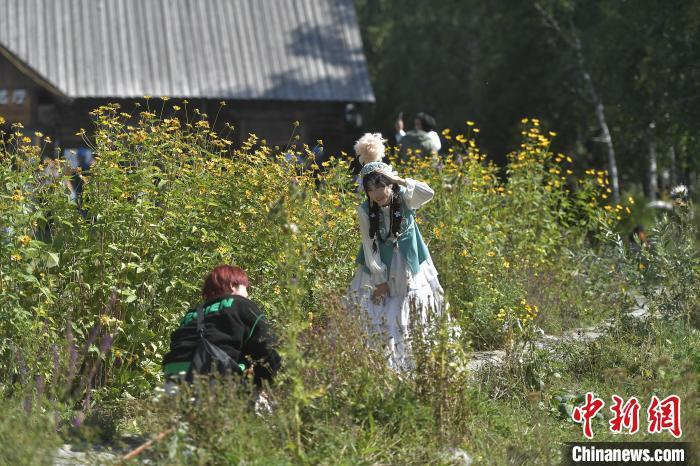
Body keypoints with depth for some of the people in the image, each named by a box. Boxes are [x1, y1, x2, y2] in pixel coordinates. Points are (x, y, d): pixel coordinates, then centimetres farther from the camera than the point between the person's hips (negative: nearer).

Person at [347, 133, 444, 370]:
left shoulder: (404, 198, -13)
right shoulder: (365, 211, -13)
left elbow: (428, 193, -34)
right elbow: (370, 246, -9)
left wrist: (399, 180, -37)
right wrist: (380, 280, -9)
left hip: (408, 266, 0)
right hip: (380, 270, 0)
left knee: (407, 319, 3)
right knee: (380, 320, -5)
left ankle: (409, 365, 13)